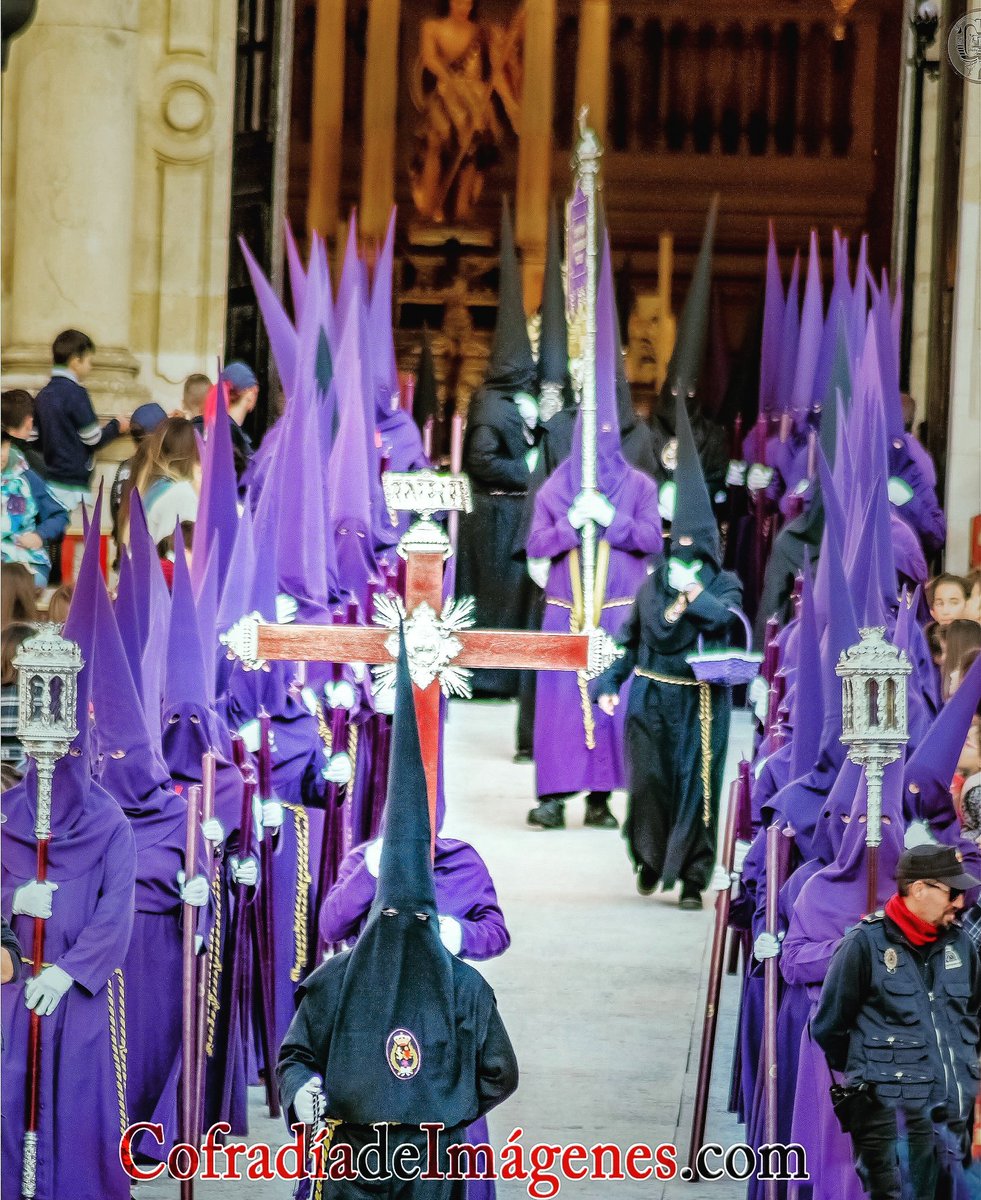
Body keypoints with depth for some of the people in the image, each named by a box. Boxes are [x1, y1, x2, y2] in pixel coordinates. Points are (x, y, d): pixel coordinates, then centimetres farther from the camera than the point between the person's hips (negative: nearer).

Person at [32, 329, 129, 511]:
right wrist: (117, 426, 10)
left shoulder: (42, 395, 10)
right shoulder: (75, 393, -11)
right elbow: (93, 440, -9)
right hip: (72, 485, -7)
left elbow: (34, 439, 12)